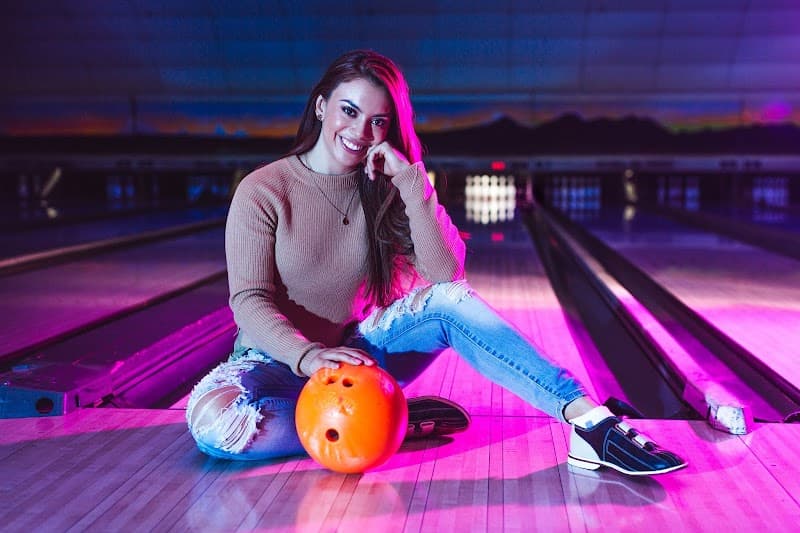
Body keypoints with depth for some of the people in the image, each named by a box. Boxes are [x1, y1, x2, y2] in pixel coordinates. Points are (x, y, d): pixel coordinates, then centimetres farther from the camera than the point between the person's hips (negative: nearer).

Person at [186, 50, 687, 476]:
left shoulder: (384, 188, -3)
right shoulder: (262, 191, -13)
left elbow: (448, 273, -16)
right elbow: (250, 302, -17)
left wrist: (412, 183, -25)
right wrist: (308, 355, -35)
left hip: (362, 349, 2)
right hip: (282, 360, -2)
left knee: (450, 301, -25)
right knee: (213, 421, -35)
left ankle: (590, 421, -33)